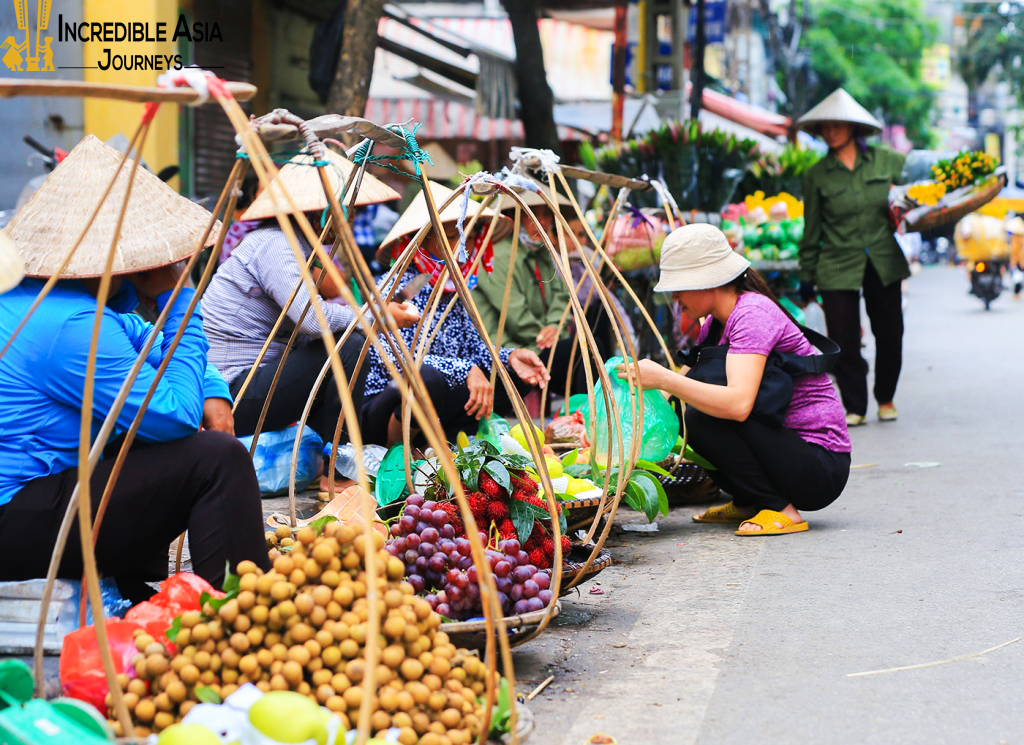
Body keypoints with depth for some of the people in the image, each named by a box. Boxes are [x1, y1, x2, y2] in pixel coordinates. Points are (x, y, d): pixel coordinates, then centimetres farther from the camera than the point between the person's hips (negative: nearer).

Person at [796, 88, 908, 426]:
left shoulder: (887, 161, 0)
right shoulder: (816, 175, -1)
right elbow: (812, 231, 5)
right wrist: (806, 277, 6)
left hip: (884, 262, 1)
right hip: (838, 266, -1)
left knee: (889, 334, 7)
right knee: (844, 341, -3)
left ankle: (886, 398, 28)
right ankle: (855, 407, 12)